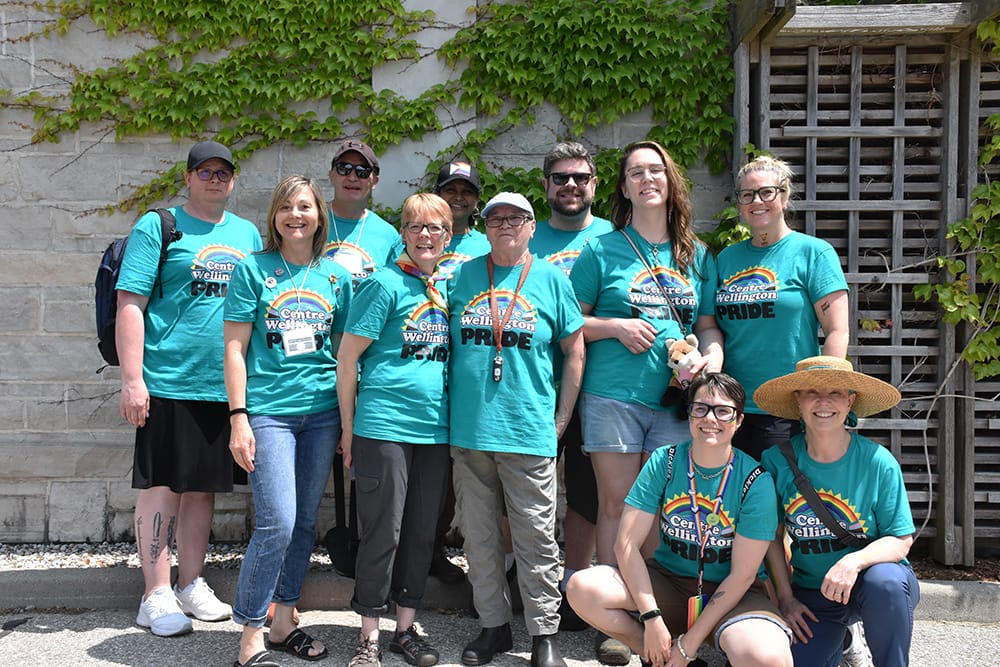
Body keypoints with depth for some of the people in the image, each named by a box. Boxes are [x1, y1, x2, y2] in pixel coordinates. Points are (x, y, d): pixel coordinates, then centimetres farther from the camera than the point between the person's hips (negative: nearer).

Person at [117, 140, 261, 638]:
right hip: (168, 382, -5)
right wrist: (132, 379, -14)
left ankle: (191, 585, 24)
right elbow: (131, 304, -7)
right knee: (161, 486, 1)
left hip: (226, 386, 5)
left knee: (203, 486, 12)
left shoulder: (248, 234, 14)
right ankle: (157, 596, 11)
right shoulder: (158, 227, -2)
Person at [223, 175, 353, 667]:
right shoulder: (253, 269, 1)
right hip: (268, 411, -4)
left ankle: (282, 624, 24)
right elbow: (235, 349, -2)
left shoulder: (336, 276, 10)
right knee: (277, 524, -11)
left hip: (321, 412, 4)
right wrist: (238, 418, -9)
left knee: (305, 522, 9)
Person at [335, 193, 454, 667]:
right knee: (383, 532, 0)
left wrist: (455, 418, 13)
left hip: (435, 428, 5)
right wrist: (348, 428, -5)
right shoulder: (385, 284, -6)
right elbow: (348, 356, -6)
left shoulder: (449, 288, 11)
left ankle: (406, 627, 24)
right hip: (384, 426, -5)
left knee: (422, 532, 11)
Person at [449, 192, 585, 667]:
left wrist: (561, 420, 2)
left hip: (529, 431, -2)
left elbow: (574, 350, 6)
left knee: (536, 538, 2)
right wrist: (448, 409, 8)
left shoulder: (551, 280, 4)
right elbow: (445, 343, 14)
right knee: (479, 536, 10)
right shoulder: (463, 276, 9)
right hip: (469, 431, 3)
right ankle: (493, 626, 24)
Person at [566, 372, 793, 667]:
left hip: (728, 593, -2)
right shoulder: (664, 462, -7)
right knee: (582, 589, -23)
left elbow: (742, 576, -13)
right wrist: (652, 619, -20)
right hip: (667, 579, 3)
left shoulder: (756, 482, -13)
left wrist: (690, 642, -15)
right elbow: (627, 544, -10)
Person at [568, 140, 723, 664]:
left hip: (676, 399, 3)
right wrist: (616, 327, -10)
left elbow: (708, 323, 17)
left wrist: (713, 355, -3)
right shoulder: (603, 249, 5)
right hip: (613, 397, -2)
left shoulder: (696, 254, 14)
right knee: (617, 504, 0)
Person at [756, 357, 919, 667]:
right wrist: (785, 598, -3)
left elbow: (901, 540, -11)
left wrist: (854, 561, -29)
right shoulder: (777, 461, -9)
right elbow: (772, 537, 1)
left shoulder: (878, 461, -13)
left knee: (885, 581, -36)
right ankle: (836, 636, 20)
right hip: (811, 592, 2)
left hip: (871, 577, -2)